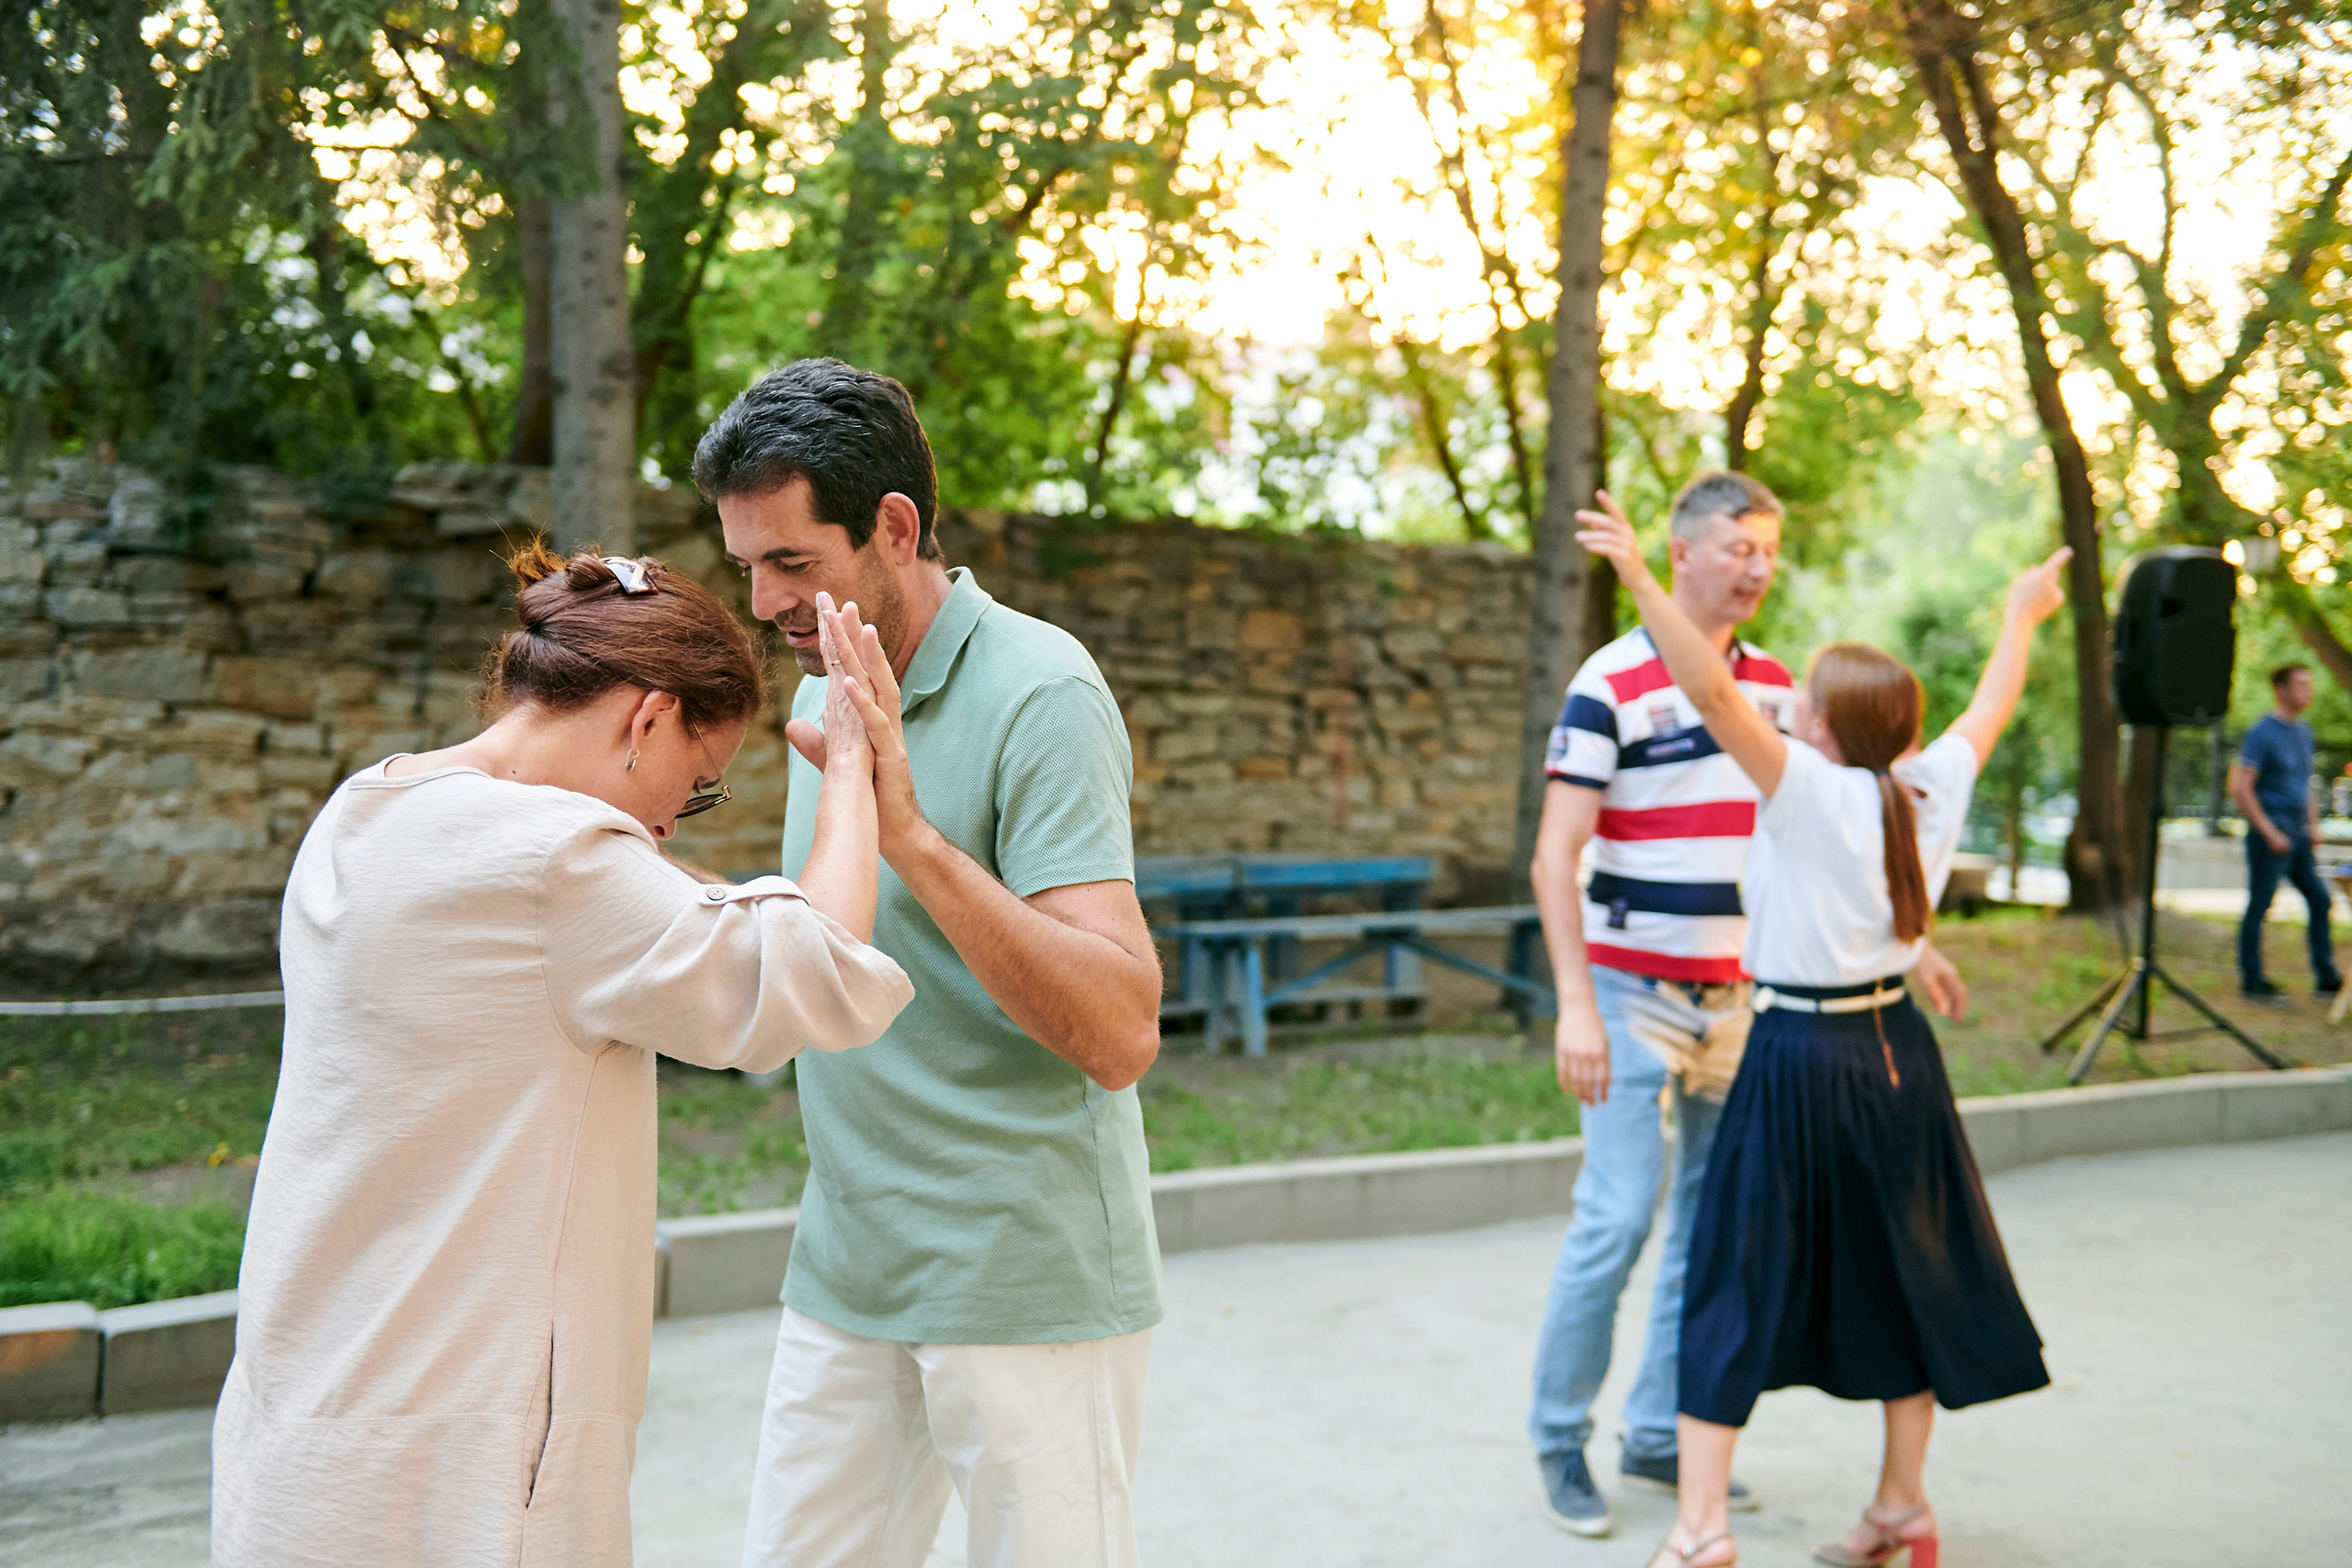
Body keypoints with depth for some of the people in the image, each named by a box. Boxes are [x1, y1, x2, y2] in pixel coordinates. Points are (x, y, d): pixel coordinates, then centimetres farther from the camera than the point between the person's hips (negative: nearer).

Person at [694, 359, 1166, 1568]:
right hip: (845, 1271, 7)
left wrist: (911, 834, -33)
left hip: (1026, 1277, -7)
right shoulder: (827, 693, 11)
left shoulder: (1038, 693, -16)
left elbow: (1119, 1034, -26)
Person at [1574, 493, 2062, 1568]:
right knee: (1905, 1268, 16)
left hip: (1801, 1061, -6)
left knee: (1737, 1281, 1)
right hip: (1896, 1049, 6)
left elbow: (1714, 691, -28)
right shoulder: (1931, 791, 0)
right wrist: (2021, 618, 37)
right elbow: (1991, 709, 20)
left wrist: (1641, 580, -26)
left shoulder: (1810, 793, -16)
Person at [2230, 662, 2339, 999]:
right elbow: (2239, 787, -18)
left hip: (2297, 836, 8)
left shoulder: (2303, 730, 13)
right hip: (2269, 836, -8)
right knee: (2259, 905, -2)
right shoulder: (2262, 732, -12)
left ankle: (2327, 978, 12)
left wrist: (2313, 826, 12)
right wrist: (2270, 833, -18)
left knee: (2319, 898, 6)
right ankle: (2251, 980, 7)